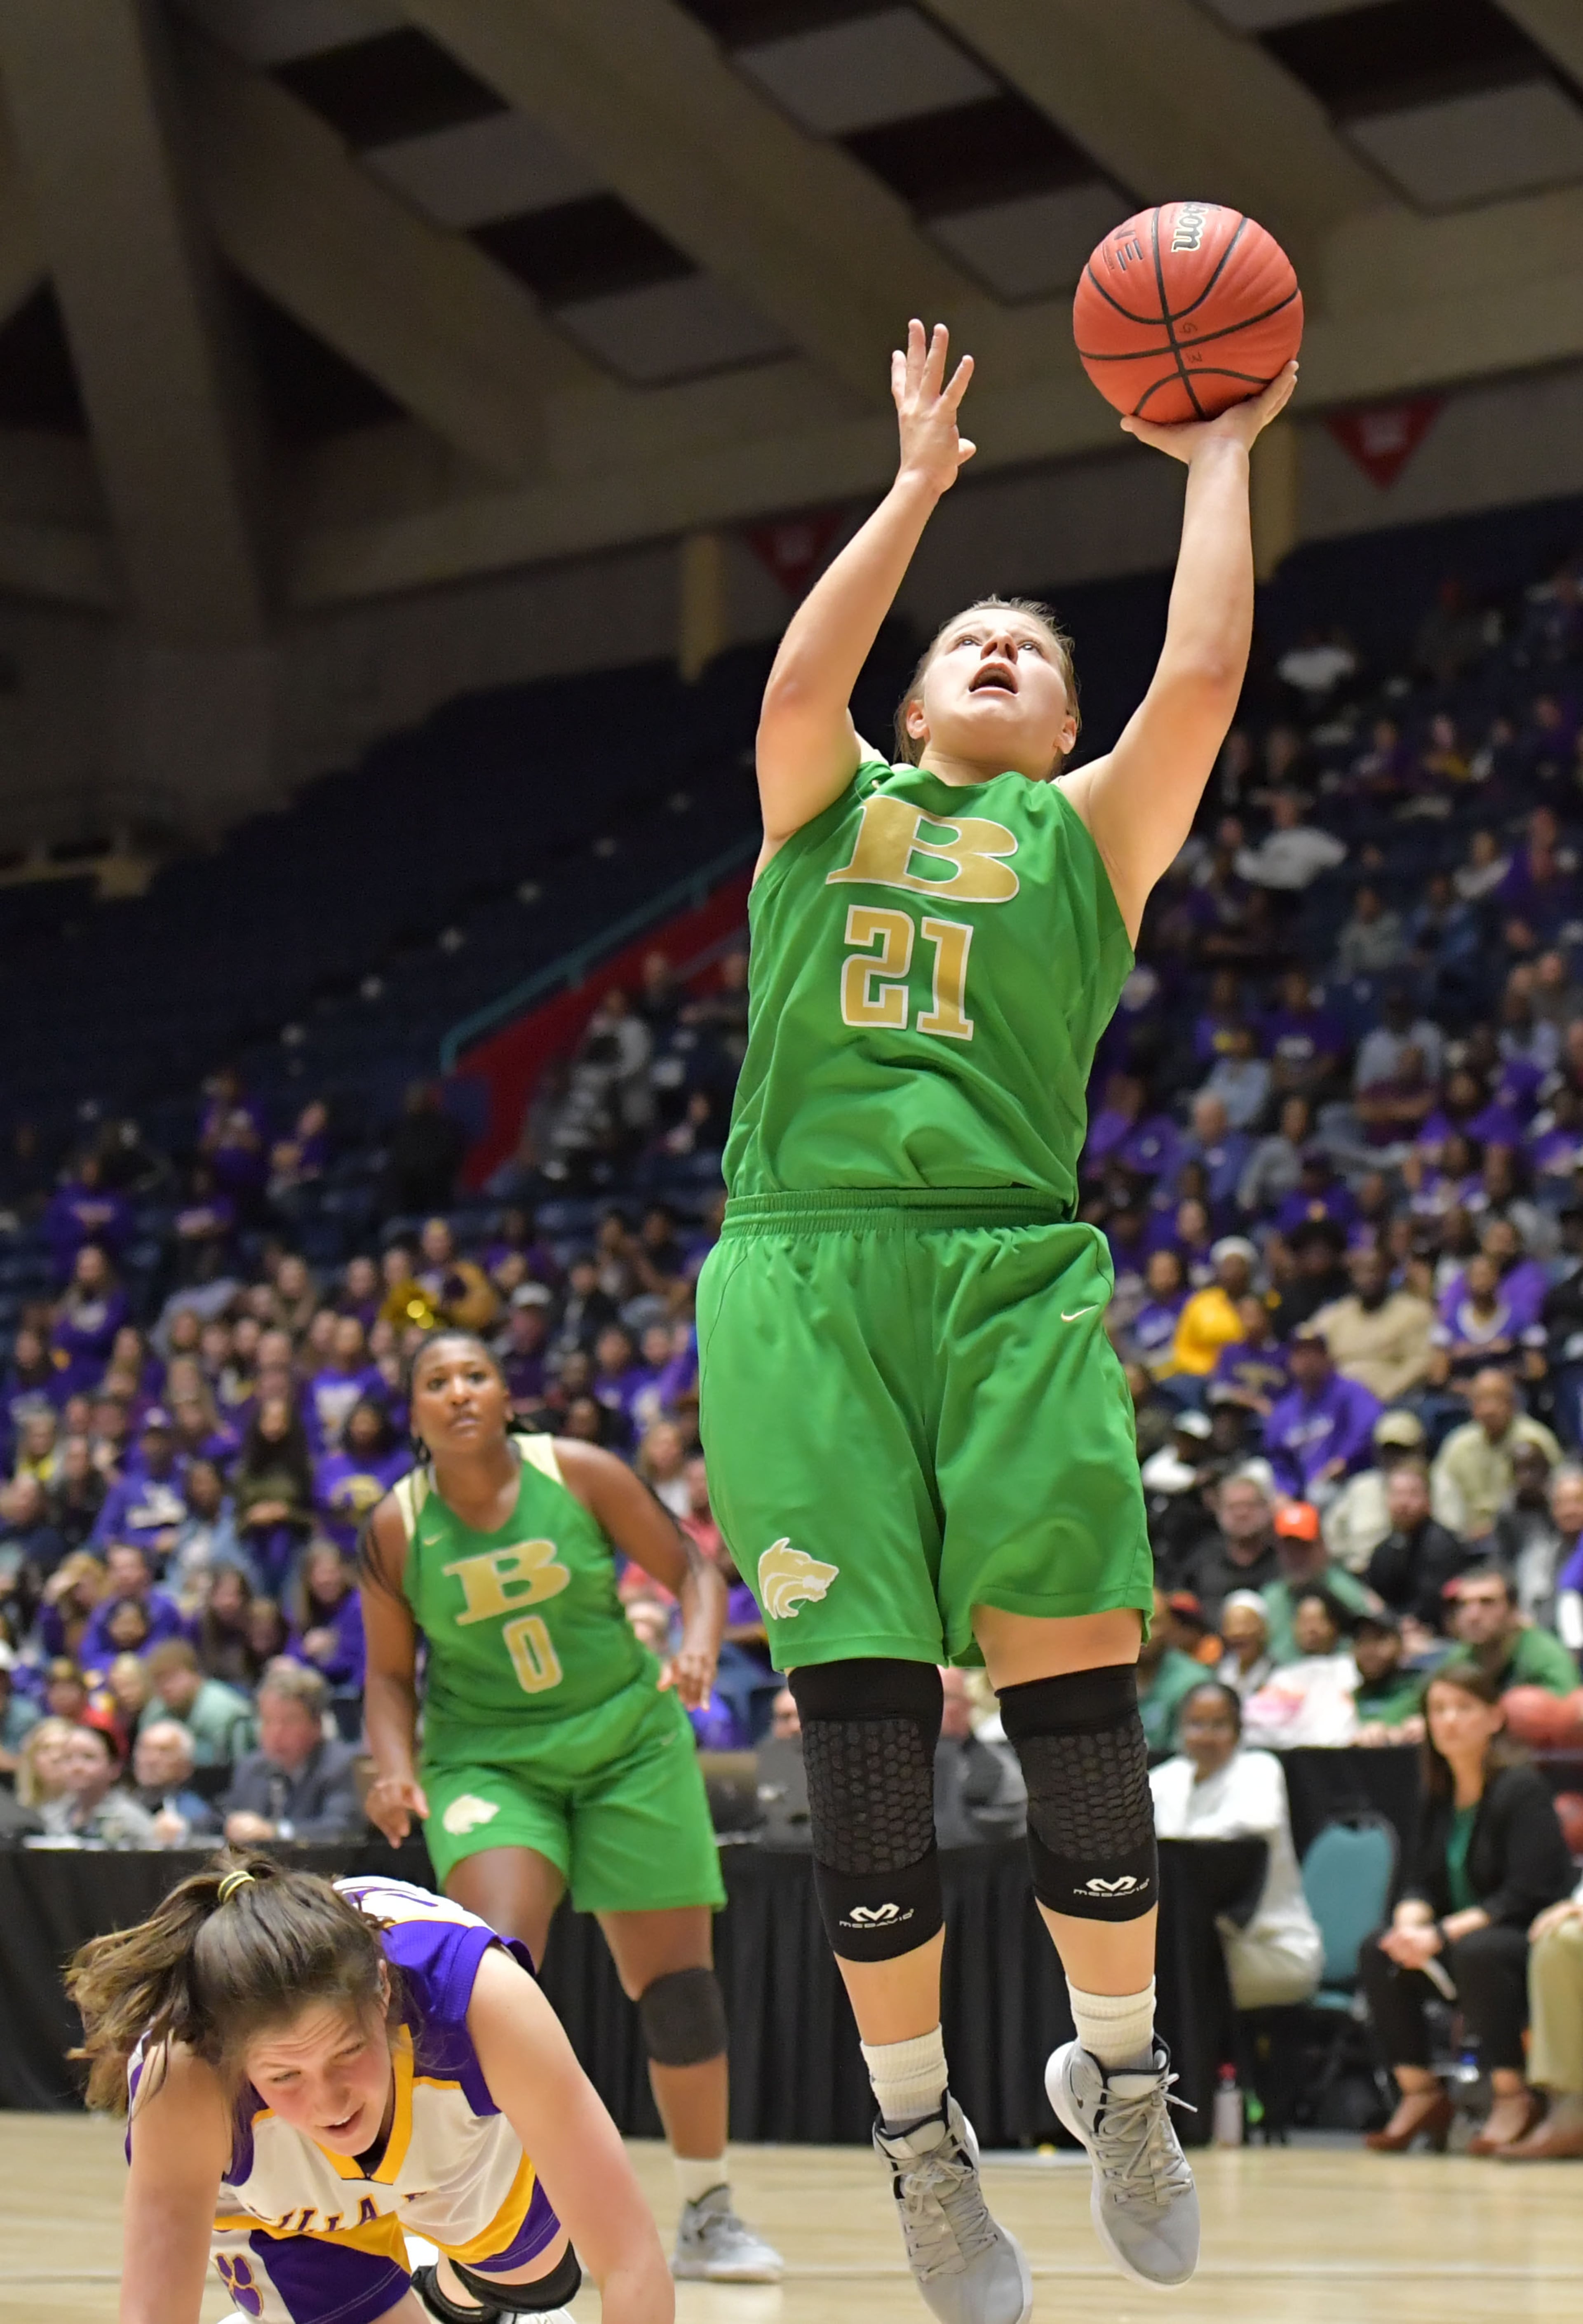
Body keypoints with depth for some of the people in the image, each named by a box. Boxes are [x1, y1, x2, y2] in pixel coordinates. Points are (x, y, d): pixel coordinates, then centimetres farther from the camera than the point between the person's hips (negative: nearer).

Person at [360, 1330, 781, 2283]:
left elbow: (691, 1567, -3)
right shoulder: (397, 1528, -6)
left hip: (629, 1746, 1)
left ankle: (710, 2212, 18)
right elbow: (391, 1673, 4)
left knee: (677, 1983, 2)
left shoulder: (580, 1473, -9)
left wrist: (700, 1644, -23)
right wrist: (396, 1769, -13)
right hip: (487, 1761, -1)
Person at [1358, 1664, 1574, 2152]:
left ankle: (1513, 2099, -23)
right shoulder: (1440, 1796, 7)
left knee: (1476, 1951, -37)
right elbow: (1422, 1881, 6)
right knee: (1377, 1952, -16)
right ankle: (1419, 2094, -9)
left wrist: (1443, 1935, -28)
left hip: (1533, 1942, -7)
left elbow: (1527, 1894, -22)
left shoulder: (1521, 1789, -14)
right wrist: (1410, 1923, -18)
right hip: (1460, 1937, 7)